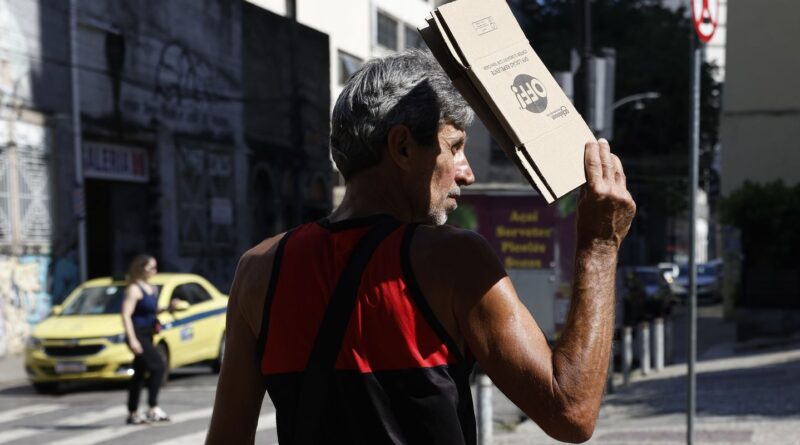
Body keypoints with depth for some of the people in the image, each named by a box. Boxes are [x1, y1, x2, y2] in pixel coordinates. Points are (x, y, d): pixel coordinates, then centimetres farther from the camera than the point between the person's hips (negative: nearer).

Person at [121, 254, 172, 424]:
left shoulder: (152, 289, 13)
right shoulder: (134, 289, -13)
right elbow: (126, 315, -20)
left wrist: (168, 308, 8)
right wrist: (132, 339, -27)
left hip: (147, 335, 9)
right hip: (138, 335, -9)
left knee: (139, 373, 12)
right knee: (159, 366, -17)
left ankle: (133, 413, 18)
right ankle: (153, 408, -15)